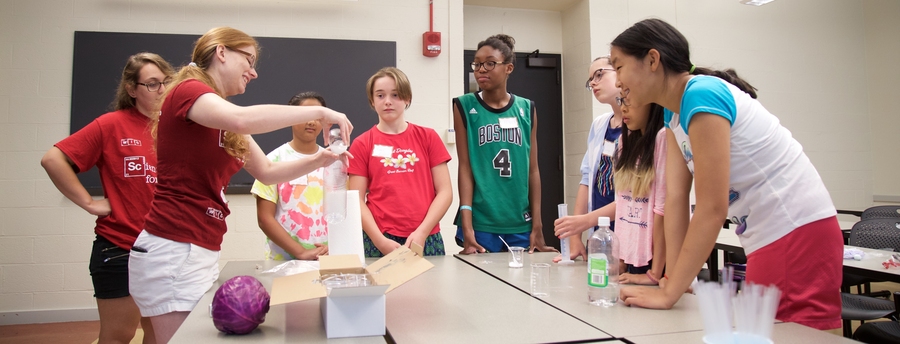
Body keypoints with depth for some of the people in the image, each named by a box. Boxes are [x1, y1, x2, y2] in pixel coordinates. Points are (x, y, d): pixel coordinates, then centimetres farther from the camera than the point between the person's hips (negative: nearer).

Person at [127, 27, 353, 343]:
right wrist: (318, 112, -24)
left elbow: (267, 172, 18)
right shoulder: (187, 91, -10)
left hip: (203, 252, 9)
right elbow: (243, 119, -31)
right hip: (173, 249, -9)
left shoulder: (225, 122, 18)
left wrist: (317, 160, 2)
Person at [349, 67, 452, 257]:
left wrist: (422, 232, -9)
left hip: (426, 239, 1)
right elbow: (357, 200, 0)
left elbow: (445, 191, 1)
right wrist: (380, 240, -12)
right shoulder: (362, 144, 4)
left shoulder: (428, 137, 5)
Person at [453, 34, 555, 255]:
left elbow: (533, 170, 6)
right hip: (480, 224, -2)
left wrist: (537, 226, 3)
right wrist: (466, 226, -12)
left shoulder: (527, 109, 5)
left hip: (521, 224, 3)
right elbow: (465, 168, -5)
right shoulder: (464, 106, -1)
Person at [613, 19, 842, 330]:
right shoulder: (674, 114, 7)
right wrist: (670, 280, -1)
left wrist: (669, 294, -20)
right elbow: (675, 199, 3)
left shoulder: (701, 95, -21)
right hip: (768, 237, 9)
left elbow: (712, 207, -24)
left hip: (797, 232, -9)